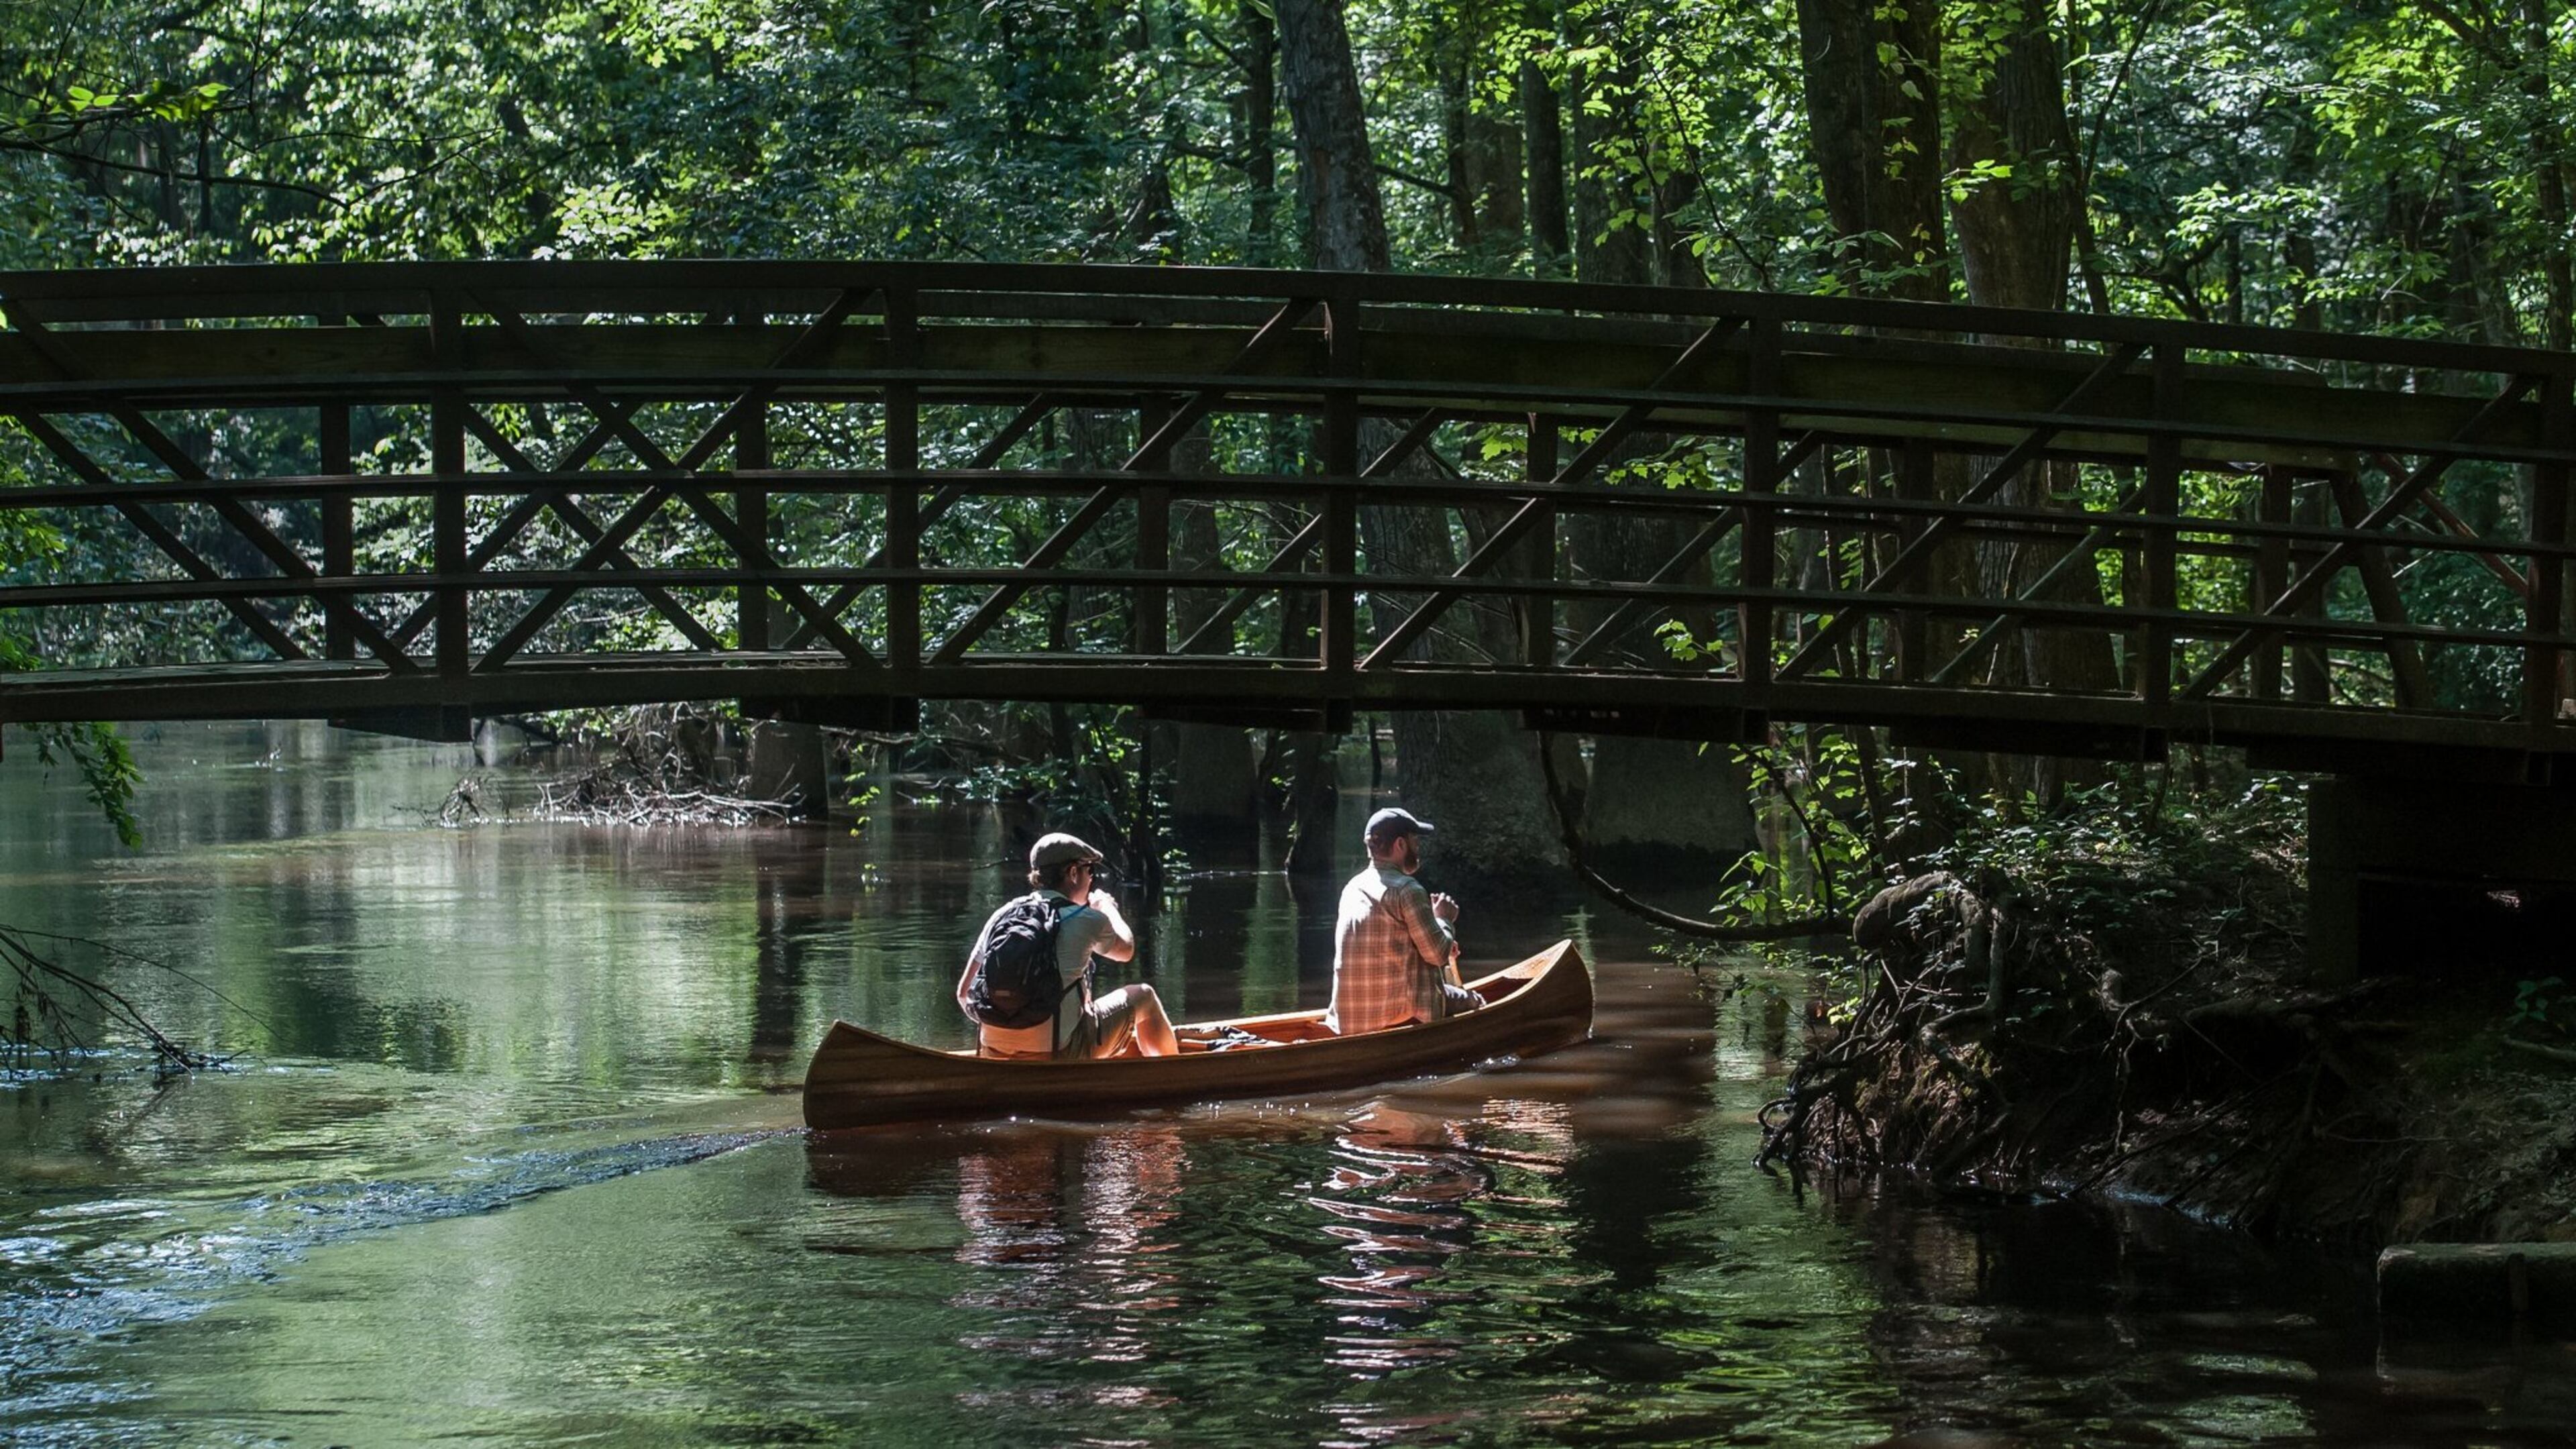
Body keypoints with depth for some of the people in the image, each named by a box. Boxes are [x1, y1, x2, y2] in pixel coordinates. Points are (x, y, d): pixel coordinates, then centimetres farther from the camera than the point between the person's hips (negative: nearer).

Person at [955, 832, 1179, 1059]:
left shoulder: (1003, 916, 3)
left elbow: (965, 991, 7)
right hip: (1061, 1051, -5)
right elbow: (1126, 950, 16)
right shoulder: (1087, 921, -7)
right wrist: (1108, 909, 34)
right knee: (1143, 997, 18)